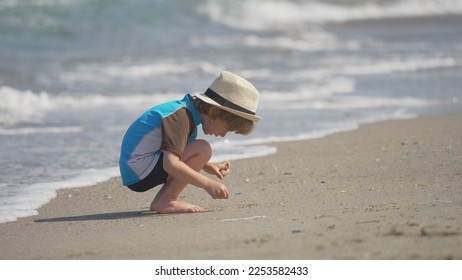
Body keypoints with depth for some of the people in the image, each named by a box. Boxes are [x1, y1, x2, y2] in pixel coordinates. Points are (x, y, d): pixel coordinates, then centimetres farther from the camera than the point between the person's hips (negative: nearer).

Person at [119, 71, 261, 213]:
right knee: (202, 149, -18)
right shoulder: (180, 117, -20)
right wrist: (208, 184, -29)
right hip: (139, 175, -10)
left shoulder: (185, 108, 12)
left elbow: (177, 154, 26)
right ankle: (165, 202, -13)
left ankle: (159, 201, 9)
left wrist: (208, 166, 13)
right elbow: (171, 163, -30)